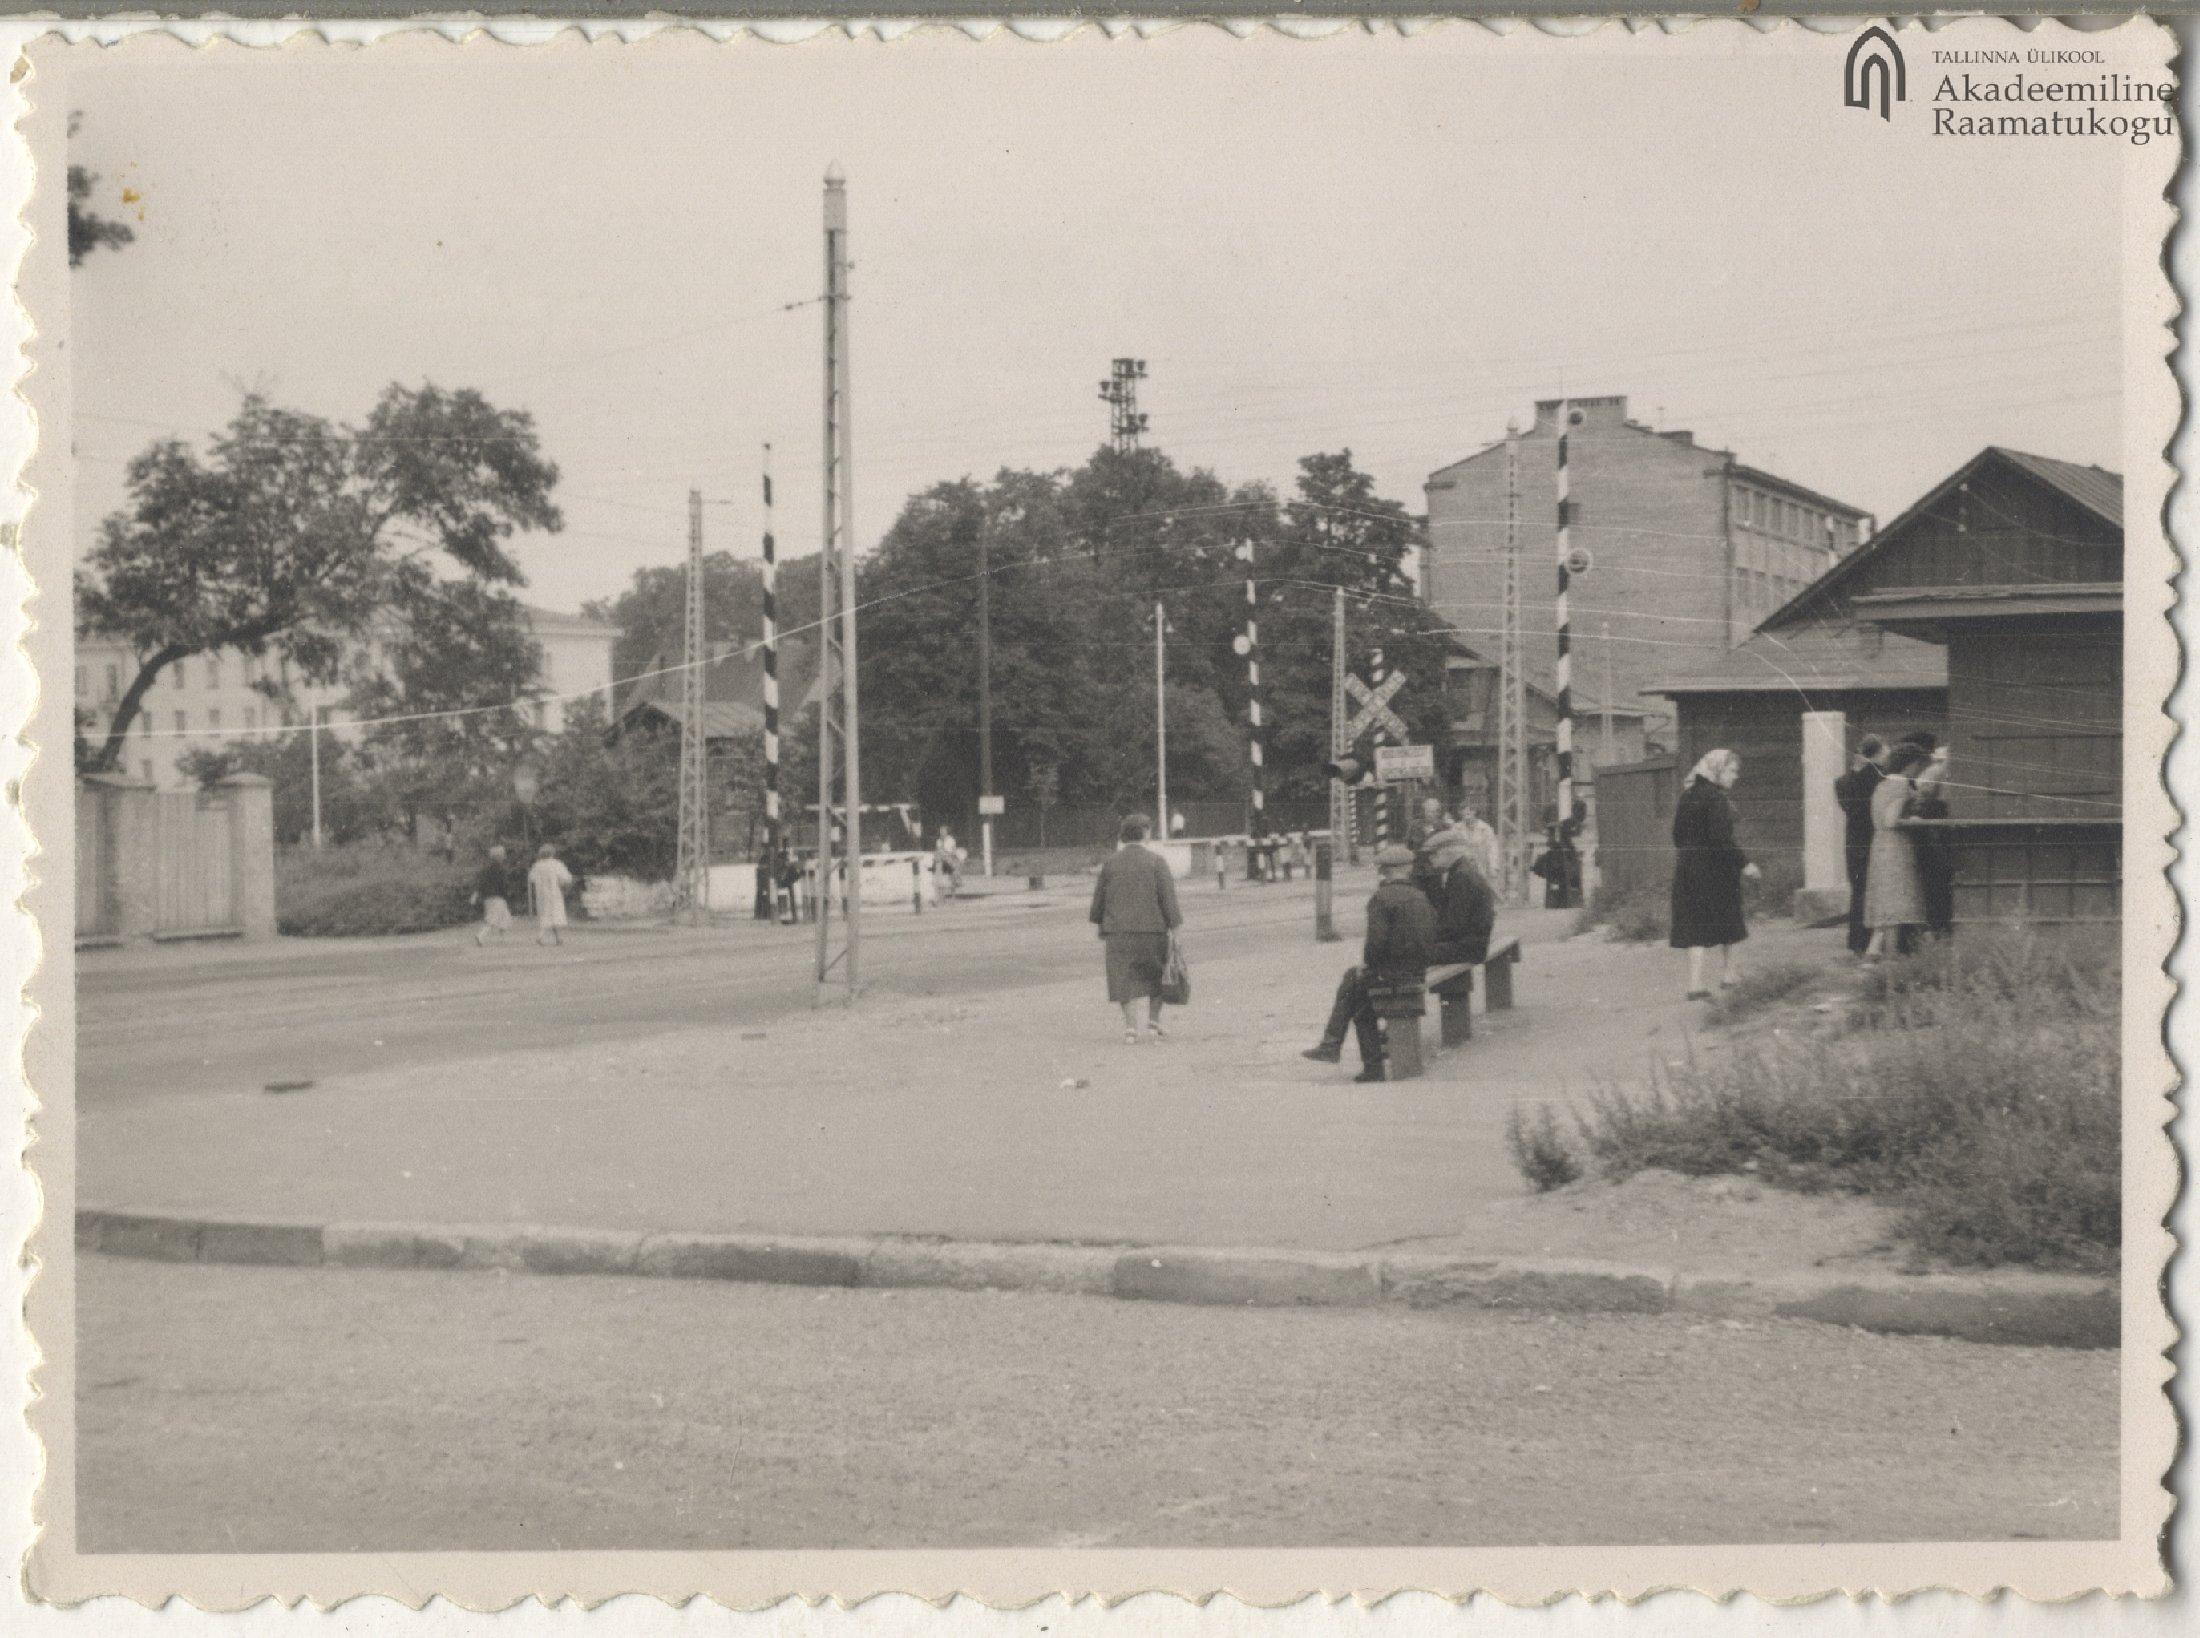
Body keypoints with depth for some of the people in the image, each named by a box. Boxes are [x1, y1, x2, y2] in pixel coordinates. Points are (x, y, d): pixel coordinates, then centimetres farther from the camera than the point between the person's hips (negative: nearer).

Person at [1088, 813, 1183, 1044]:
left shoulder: (1111, 862, 3)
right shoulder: (1156, 861, -3)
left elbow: (1098, 899, 7)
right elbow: (1168, 897, -7)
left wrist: (1100, 926, 19)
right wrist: (1174, 927, -3)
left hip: (1118, 930, 1)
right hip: (1152, 929, -1)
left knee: (1126, 980, 2)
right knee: (1156, 974, 17)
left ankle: (1131, 1026, -6)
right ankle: (1154, 1018, 10)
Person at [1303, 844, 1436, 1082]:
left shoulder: (1381, 899, -11)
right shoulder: (1420, 898, 11)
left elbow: (1377, 940, -20)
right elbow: (1431, 940, 14)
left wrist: (1368, 965, -4)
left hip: (1391, 973, -7)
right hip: (1417, 972, 7)